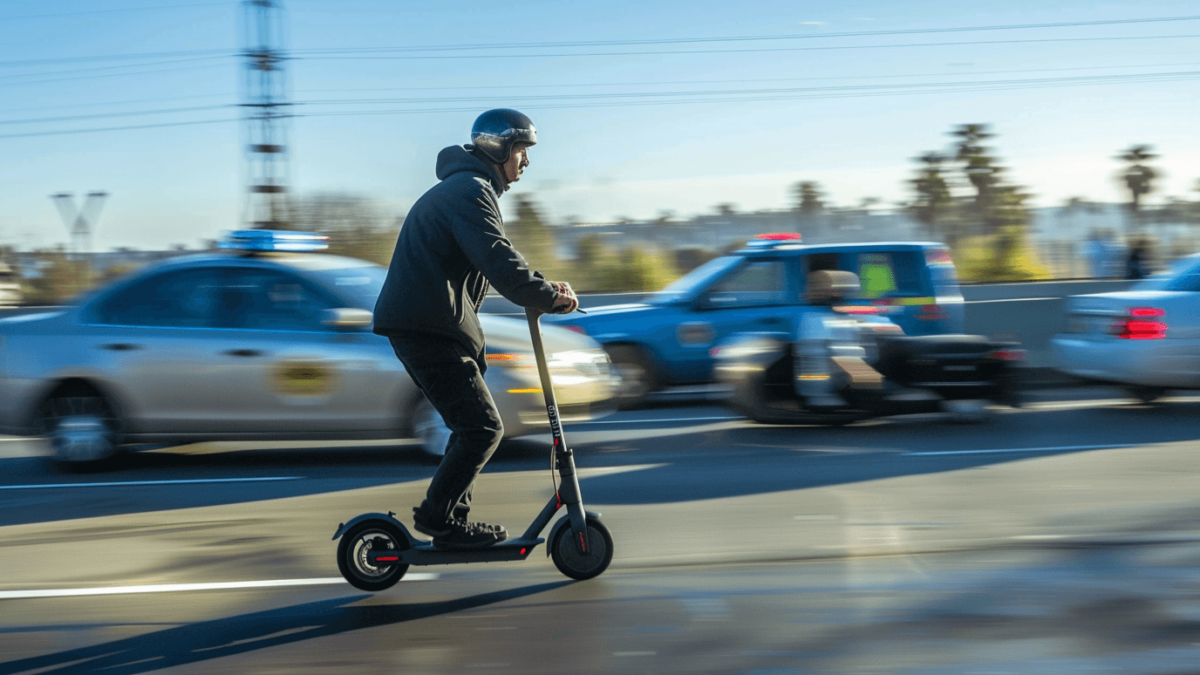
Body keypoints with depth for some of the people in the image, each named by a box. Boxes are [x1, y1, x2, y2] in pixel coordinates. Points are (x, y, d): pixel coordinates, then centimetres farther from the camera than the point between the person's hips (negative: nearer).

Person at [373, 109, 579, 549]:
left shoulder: (469, 188, 25)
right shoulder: (470, 190, -12)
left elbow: (491, 263, 26)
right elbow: (499, 262, -25)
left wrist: (544, 290, 12)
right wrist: (550, 296, -16)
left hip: (423, 326, 11)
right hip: (426, 327, -11)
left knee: (473, 428, 15)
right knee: (482, 427, -10)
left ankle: (451, 520, 20)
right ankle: (437, 517, -3)